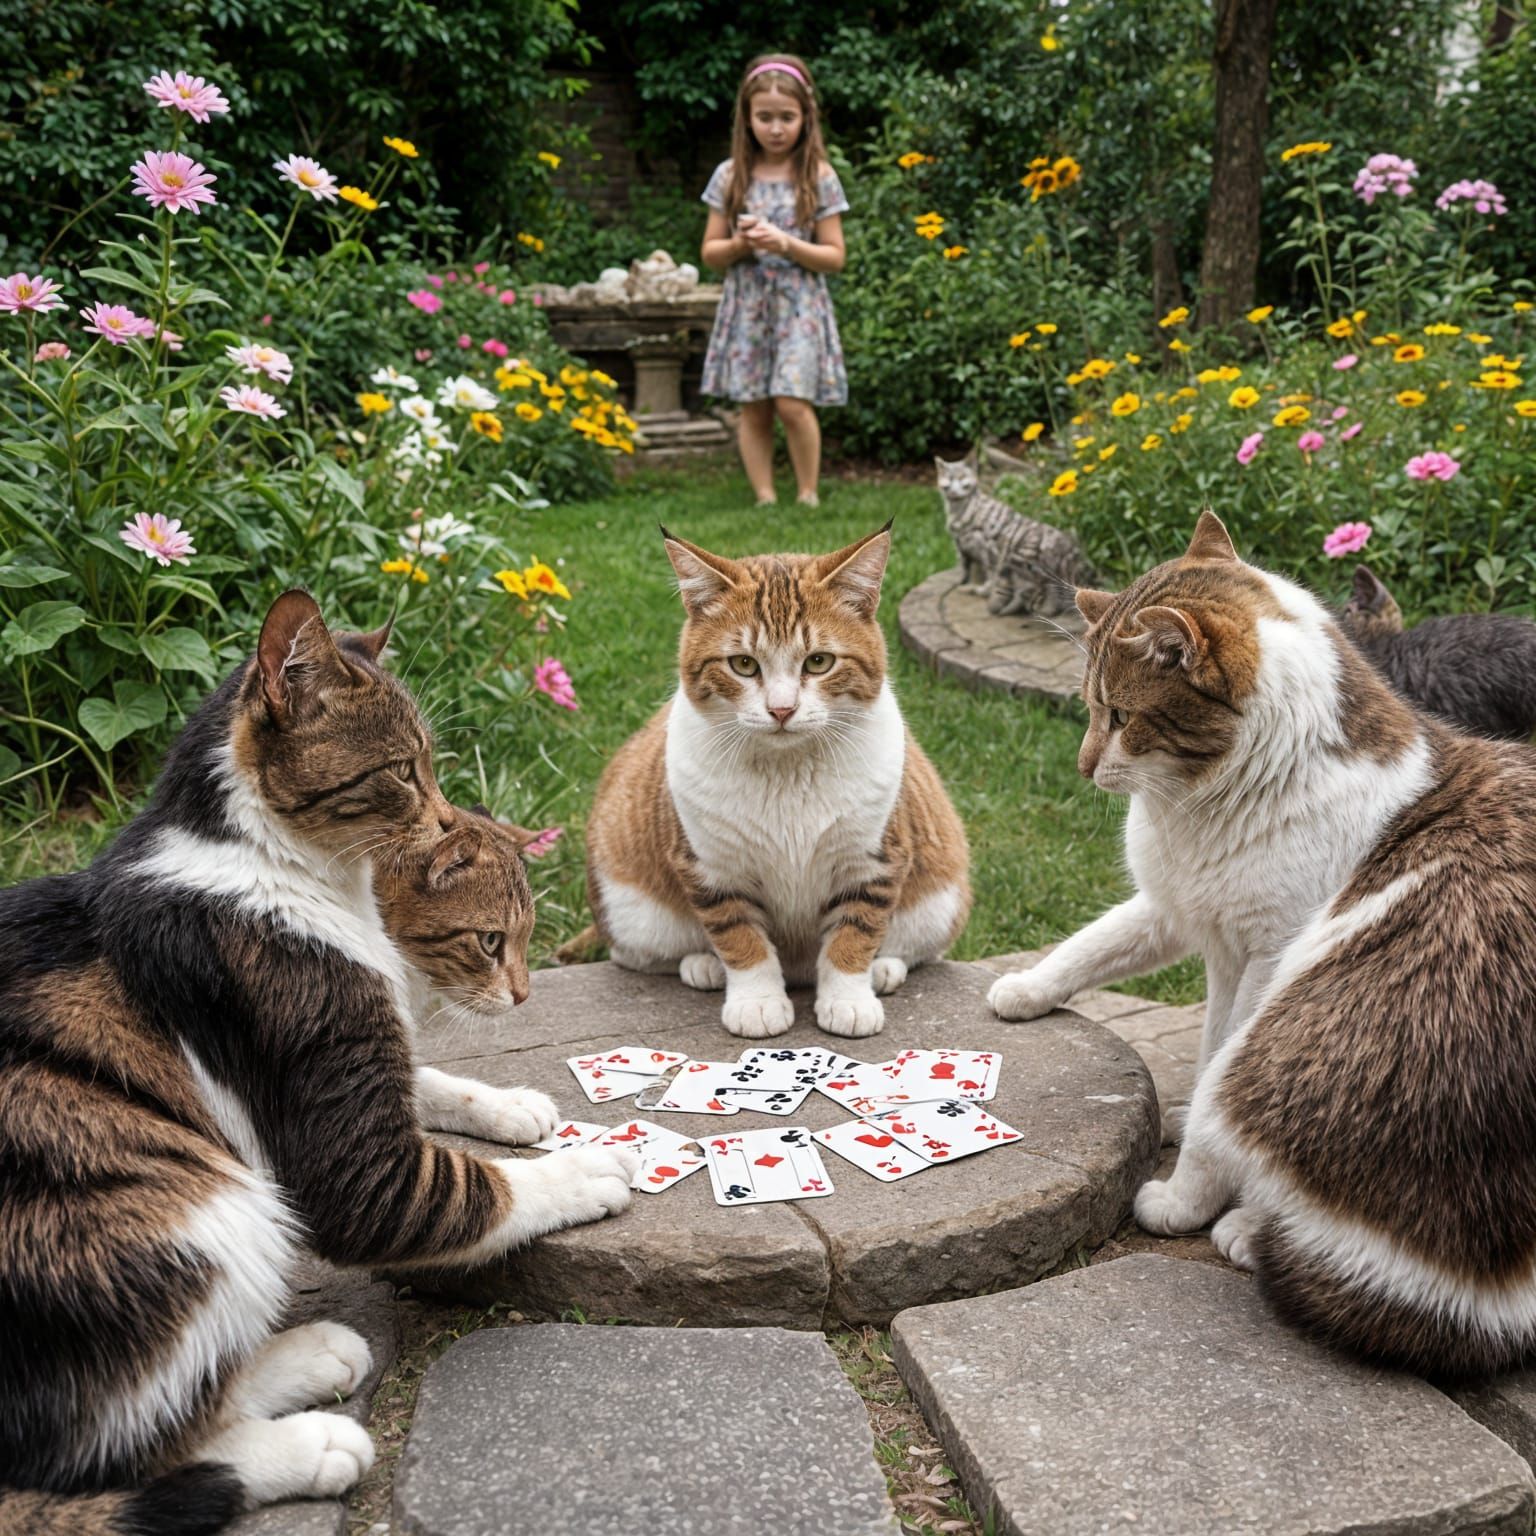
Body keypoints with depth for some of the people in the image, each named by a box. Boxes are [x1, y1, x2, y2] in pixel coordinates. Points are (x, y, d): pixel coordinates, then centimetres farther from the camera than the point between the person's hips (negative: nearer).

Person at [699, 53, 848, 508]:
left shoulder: (819, 177, -1)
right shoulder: (730, 175, 4)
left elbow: (835, 257, -1)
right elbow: (710, 253, 8)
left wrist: (784, 244, -16)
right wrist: (739, 244, -13)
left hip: (800, 306, -2)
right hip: (746, 307, 2)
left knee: (793, 404, -14)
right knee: (753, 410, 3)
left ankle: (808, 495, 2)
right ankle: (765, 499, 12)